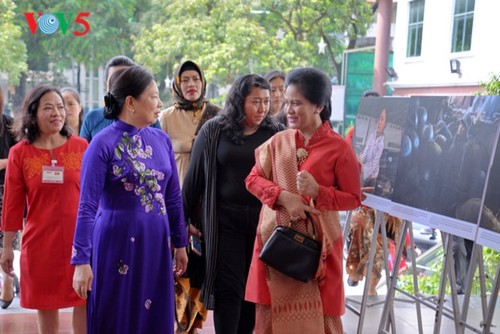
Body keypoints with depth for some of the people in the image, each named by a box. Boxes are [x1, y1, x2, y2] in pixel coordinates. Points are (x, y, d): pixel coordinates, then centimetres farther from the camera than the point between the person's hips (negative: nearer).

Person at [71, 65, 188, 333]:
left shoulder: (161, 140, 5)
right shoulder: (103, 144, -11)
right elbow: (87, 206, -13)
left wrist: (180, 243, 14)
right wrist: (82, 261, -16)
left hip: (156, 244, 5)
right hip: (117, 243, -5)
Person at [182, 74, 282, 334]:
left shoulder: (274, 134, 4)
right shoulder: (214, 130, 2)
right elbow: (195, 176, 5)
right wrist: (184, 218, 7)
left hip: (263, 220, 1)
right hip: (225, 221, -1)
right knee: (228, 288, 0)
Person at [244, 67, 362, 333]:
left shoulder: (339, 147, -6)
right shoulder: (278, 141, 5)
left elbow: (353, 198, -3)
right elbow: (253, 179, 5)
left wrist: (318, 192, -20)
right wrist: (284, 196, -12)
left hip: (316, 241, -3)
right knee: (273, 311, 9)